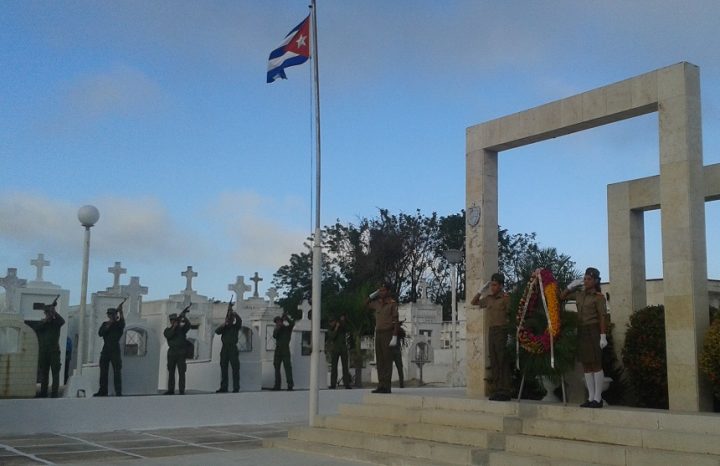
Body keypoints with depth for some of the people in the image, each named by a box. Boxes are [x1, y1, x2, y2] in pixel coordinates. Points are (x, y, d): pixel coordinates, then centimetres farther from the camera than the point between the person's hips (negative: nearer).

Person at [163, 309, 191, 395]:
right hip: (172, 352, 2)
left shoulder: (181, 328, 9)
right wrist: (173, 327, -16)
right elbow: (168, 335, -10)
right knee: (171, 372, 6)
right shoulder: (167, 330, 11)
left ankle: (181, 390, -9)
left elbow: (188, 325, -11)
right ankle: (170, 390, 11)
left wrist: (183, 317, -24)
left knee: (181, 372, -7)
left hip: (181, 352, -2)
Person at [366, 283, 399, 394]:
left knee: (387, 360, -7)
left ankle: (386, 387, -7)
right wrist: (373, 294, 14)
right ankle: (381, 386, 8)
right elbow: (366, 304, 30)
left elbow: (396, 321, -11)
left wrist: (395, 337, -18)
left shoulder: (392, 303, -7)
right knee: (379, 361, 6)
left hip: (388, 334, -7)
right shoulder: (378, 303, 13)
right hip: (378, 334, 7)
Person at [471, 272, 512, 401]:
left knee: (503, 362, -7)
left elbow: (511, 314, -12)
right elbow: (473, 302, 26)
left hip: (502, 331, -7)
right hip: (491, 331, 7)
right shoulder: (488, 299, 15)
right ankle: (496, 390, 10)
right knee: (494, 363, 7)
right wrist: (481, 290, 15)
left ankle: (505, 391, -6)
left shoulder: (505, 298, -6)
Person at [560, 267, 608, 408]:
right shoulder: (579, 294, 11)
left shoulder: (599, 297, -6)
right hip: (582, 331, 7)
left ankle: (598, 399, -1)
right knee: (586, 365, 7)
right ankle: (591, 398, 13)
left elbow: (603, 317, -12)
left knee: (596, 364, -4)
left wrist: (603, 336, -18)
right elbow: (562, 297, 20)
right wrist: (571, 285, 9)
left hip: (593, 331, -7)